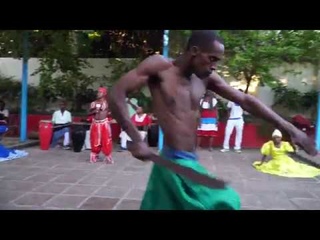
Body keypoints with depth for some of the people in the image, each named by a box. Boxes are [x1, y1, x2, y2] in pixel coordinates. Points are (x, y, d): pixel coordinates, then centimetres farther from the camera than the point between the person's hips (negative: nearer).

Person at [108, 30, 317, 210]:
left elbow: (245, 100, 7)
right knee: (224, 202, -3)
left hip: (191, 162, 6)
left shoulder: (206, 78, 5)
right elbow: (116, 95, -13)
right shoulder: (159, 66, -10)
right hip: (173, 162, -6)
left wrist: (288, 127, 4)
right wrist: (136, 140, -21)